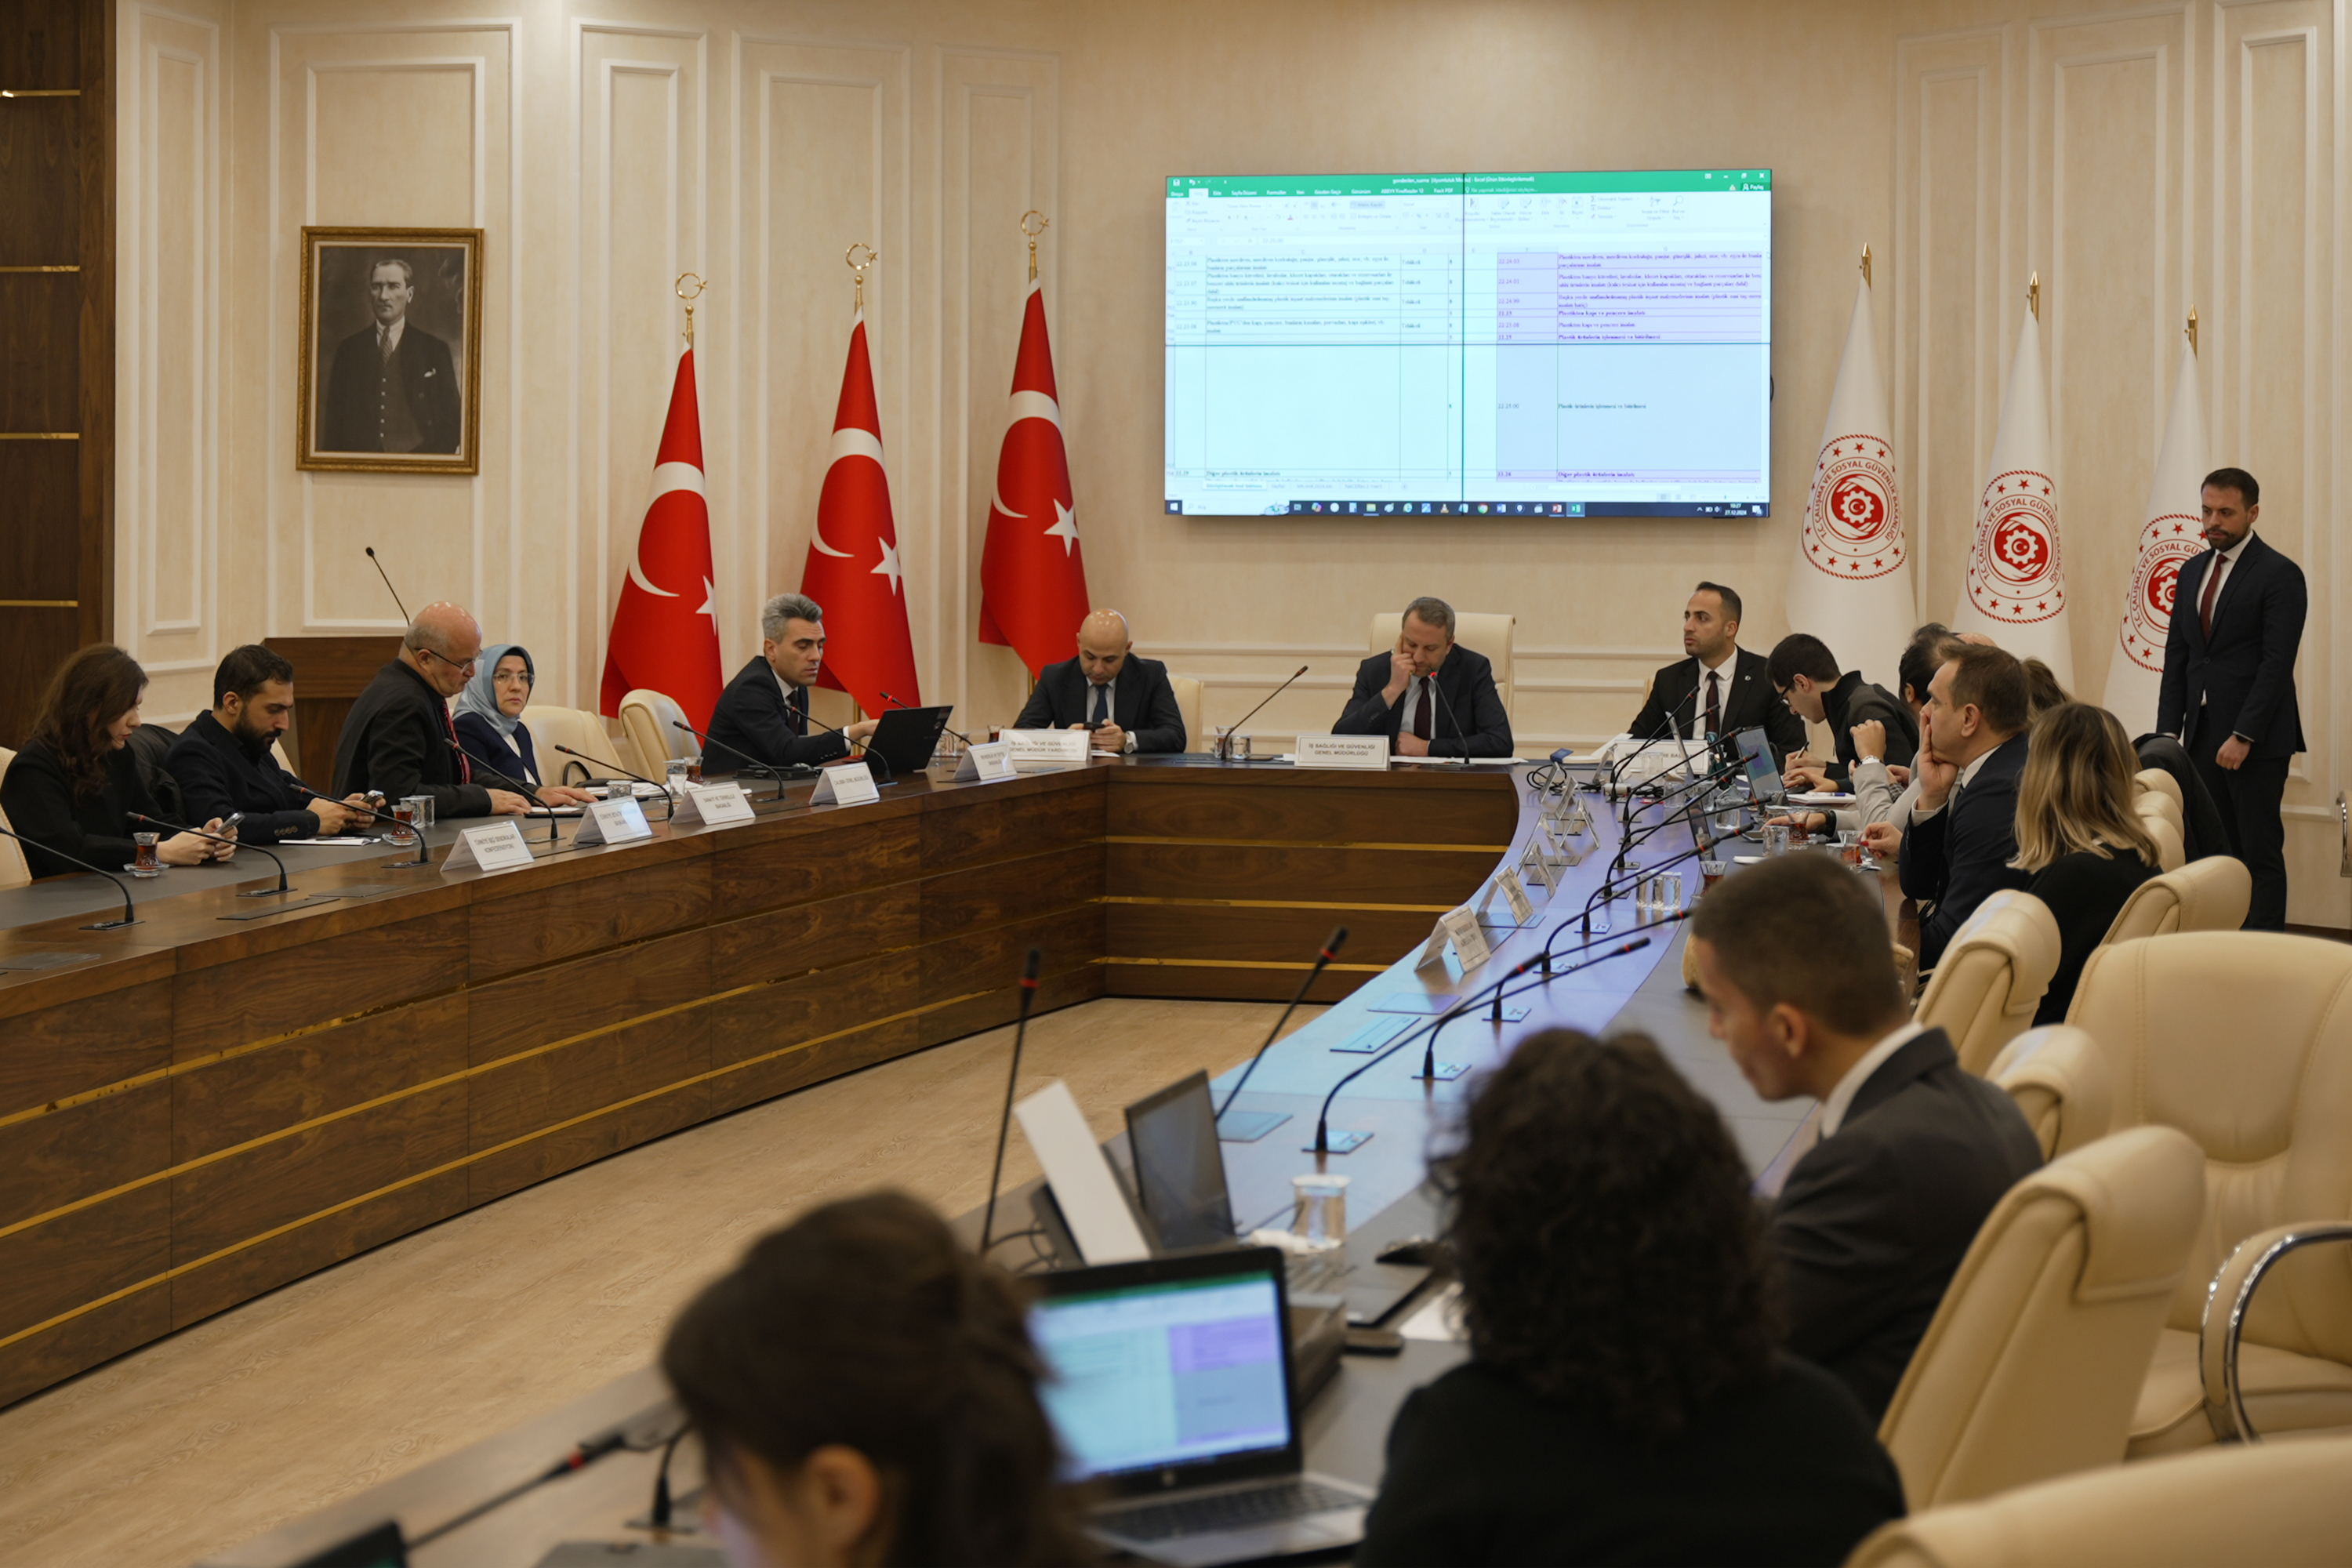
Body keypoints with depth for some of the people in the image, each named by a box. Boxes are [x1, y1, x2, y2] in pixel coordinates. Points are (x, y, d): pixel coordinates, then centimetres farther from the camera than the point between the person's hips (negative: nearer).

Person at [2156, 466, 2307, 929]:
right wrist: (2168, 732, 5)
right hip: (2203, 733, 6)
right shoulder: (2192, 571, 14)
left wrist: (2244, 736, -18)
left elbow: (2277, 664, -14)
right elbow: (2176, 659, 14)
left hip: (2256, 739, -6)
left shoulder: (2280, 575, -7)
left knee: (2260, 853, -3)